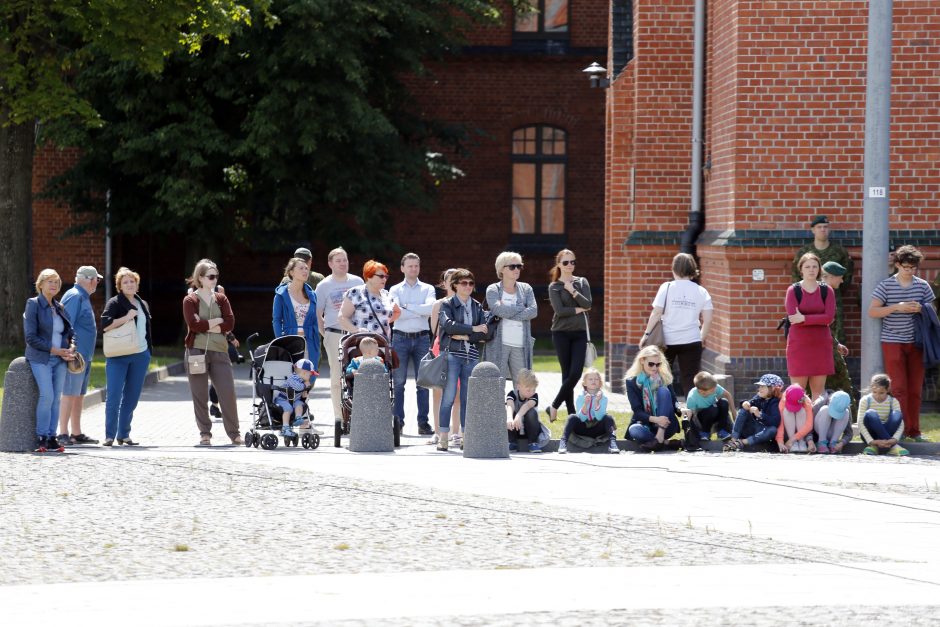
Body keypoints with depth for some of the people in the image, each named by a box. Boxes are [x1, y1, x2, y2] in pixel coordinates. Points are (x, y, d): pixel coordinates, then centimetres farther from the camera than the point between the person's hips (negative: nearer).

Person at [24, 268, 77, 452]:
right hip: (40, 359, -6)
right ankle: (41, 438, -9)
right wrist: (54, 349, -13)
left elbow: (70, 332, 23)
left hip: (59, 360, 6)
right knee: (47, 395, -17)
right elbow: (31, 337, -10)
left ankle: (51, 437, 3)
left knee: (56, 398, 0)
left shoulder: (60, 308, 15)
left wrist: (70, 348, 1)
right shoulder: (33, 305, -3)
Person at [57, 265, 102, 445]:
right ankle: (63, 435, -10)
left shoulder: (83, 297, 19)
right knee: (69, 394, -10)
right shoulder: (74, 297, -12)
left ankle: (77, 434, 17)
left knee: (79, 395, 12)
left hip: (84, 355, 10)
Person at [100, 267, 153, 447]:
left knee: (131, 398, 8)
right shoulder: (115, 303, -4)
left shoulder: (143, 305, 15)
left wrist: (149, 350, 17)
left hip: (140, 356, 6)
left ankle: (124, 435, 15)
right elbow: (105, 325, -17)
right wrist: (127, 317, -21)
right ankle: (109, 435, -3)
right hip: (118, 357, -6)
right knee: (114, 397, -7)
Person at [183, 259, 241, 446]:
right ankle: (205, 434, 10)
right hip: (197, 351, -3)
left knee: (228, 392, -3)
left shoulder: (221, 299, 12)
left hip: (219, 351, 3)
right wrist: (218, 321, -7)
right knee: (200, 395, 1)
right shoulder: (190, 300, 1)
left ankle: (234, 433, 6)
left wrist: (206, 326, -10)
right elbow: (194, 325, -14)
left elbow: (230, 324, -1)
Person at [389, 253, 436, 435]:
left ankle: (423, 422, 3)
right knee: (398, 382, -2)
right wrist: (421, 311, -8)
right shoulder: (395, 290, 8)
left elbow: (431, 308, -10)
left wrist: (407, 306, -8)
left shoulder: (427, 289, 10)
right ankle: (397, 421, 1)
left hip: (422, 338, 1)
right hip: (401, 338, -1)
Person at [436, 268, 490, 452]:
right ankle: (443, 437, -7)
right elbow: (448, 324, -14)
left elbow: (485, 333, 4)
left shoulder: (477, 307, 14)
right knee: (448, 397, -8)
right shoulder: (447, 305, 4)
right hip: (452, 355, -4)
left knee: (468, 398, 4)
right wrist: (473, 329, -12)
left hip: (472, 356, 4)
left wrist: (464, 336, -9)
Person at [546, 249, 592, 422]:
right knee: (567, 373, -2)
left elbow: (588, 304, -5)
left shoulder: (582, 282, 10)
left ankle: (554, 406, 4)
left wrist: (573, 291, -12)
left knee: (576, 373, -8)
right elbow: (560, 310, -12)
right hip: (561, 333, -2)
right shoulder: (554, 286, 1)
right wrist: (578, 309, -7)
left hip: (579, 332, 2)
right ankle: (571, 412, 4)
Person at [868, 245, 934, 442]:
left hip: (915, 343, 3)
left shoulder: (922, 285, 6)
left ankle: (914, 431, 12)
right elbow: (872, 311, -8)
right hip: (892, 342, -3)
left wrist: (921, 310, -8)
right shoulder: (886, 286, -3)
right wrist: (897, 307, -18)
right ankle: (901, 430, -2)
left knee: (915, 389, 5)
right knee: (899, 388, -6)